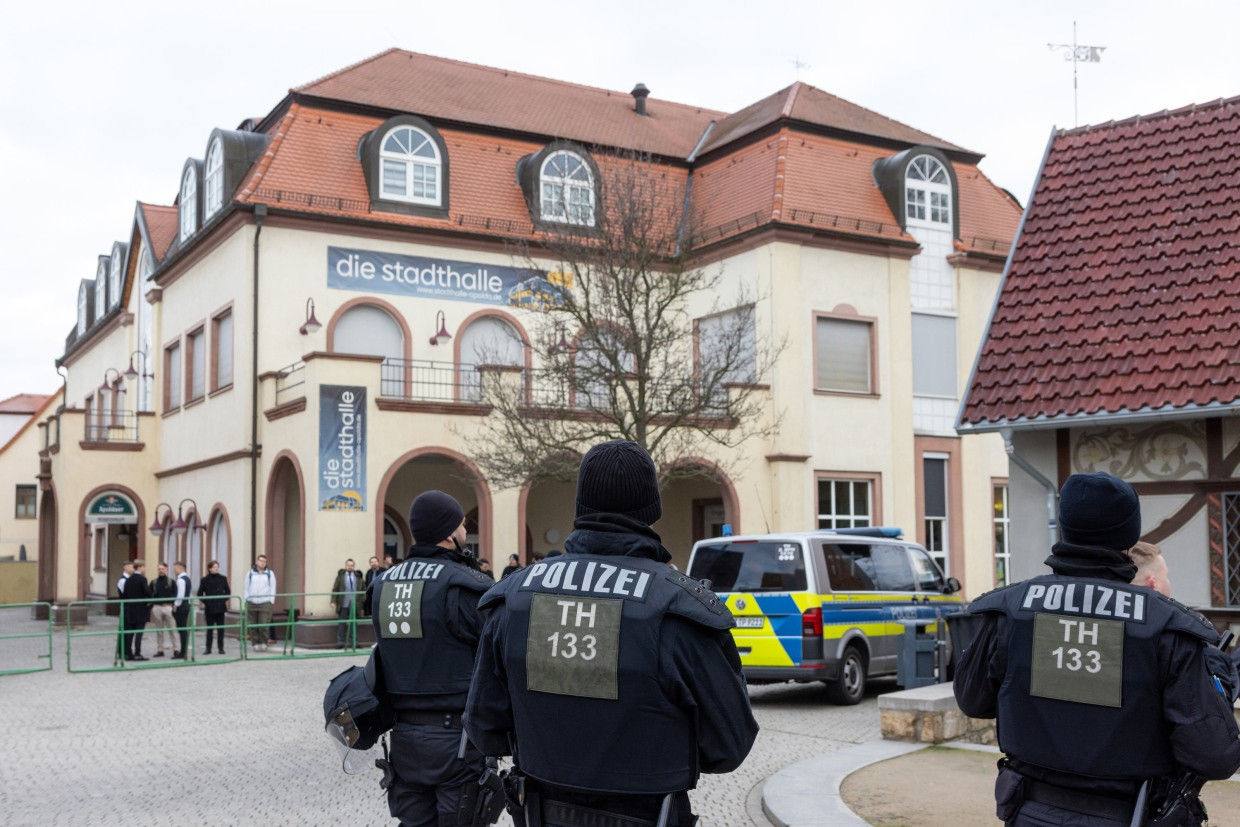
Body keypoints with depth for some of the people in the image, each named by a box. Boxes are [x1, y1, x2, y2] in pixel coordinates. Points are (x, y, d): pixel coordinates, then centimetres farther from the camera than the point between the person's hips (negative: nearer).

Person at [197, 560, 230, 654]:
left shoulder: (223, 579, 4)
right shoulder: (204, 580, 0)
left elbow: (228, 591, 13)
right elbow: (200, 593, 5)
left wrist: (224, 600, 2)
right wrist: (205, 602, -4)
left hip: (220, 607, 1)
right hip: (209, 608, -1)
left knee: (220, 628, 2)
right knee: (209, 628, 3)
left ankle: (221, 648, 8)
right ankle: (208, 648, 10)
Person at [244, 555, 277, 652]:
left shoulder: (270, 573, 8)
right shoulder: (250, 573, 10)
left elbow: (273, 588, 7)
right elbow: (246, 588, 11)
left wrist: (271, 601, 0)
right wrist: (246, 601, 4)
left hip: (265, 603, -1)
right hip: (252, 603, 2)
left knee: (263, 625, -9)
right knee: (253, 626, 1)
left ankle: (263, 643, 3)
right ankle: (255, 644, 9)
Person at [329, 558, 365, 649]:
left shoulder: (358, 577, 7)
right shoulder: (340, 576, 2)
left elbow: (363, 589, 15)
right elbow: (335, 589, 0)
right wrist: (333, 601, -8)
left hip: (354, 604, 2)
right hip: (343, 604, -2)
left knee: (353, 624, 6)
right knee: (342, 624, 2)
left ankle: (354, 642, 12)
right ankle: (340, 642, 7)